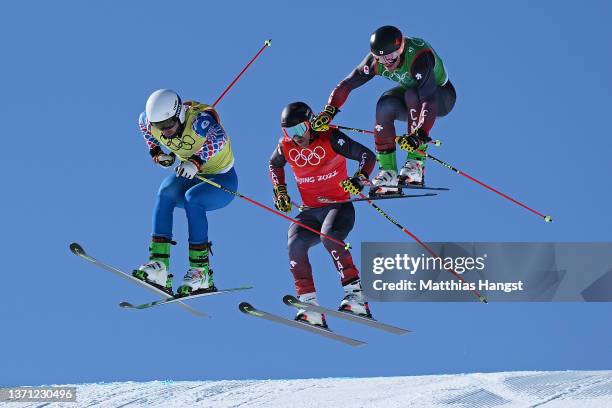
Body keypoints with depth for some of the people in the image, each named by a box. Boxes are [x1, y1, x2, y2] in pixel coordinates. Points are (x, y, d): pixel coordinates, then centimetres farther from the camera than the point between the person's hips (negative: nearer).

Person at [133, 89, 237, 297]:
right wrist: (156, 151, 0)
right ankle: (159, 266, -33)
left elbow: (219, 137, -52)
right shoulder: (151, 121, -14)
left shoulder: (198, 118, -32)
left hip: (222, 179, -5)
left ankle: (201, 270, -27)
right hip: (191, 176, 5)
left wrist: (196, 161, -65)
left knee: (192, 198, -33)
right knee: (165, 192, -25)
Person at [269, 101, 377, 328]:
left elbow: (368, 156, -11)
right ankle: (310, 309, -23)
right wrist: (279, 191, 11)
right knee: (295, 245, -22)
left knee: (329, 238, -35)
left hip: (339, 206, -4)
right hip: (309, 211, 5)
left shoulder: (330, 138, -12)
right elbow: (274, 164, 25)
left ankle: (356, 294, -31)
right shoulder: (286, 147, 1)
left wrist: (359, 179, -27)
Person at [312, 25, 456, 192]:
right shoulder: (376, 61, -22)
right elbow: (347, 83, -18)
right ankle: (388, 172, -20)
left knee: (413, 95, -36)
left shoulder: (418, 57, -38)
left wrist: (419, 134, -58)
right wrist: (329, 111, -33)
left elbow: (429, 100, -46)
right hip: (409, 98, 5)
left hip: (442, 96, -5)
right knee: (385, 107, -26)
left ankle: (416, 163, -31)